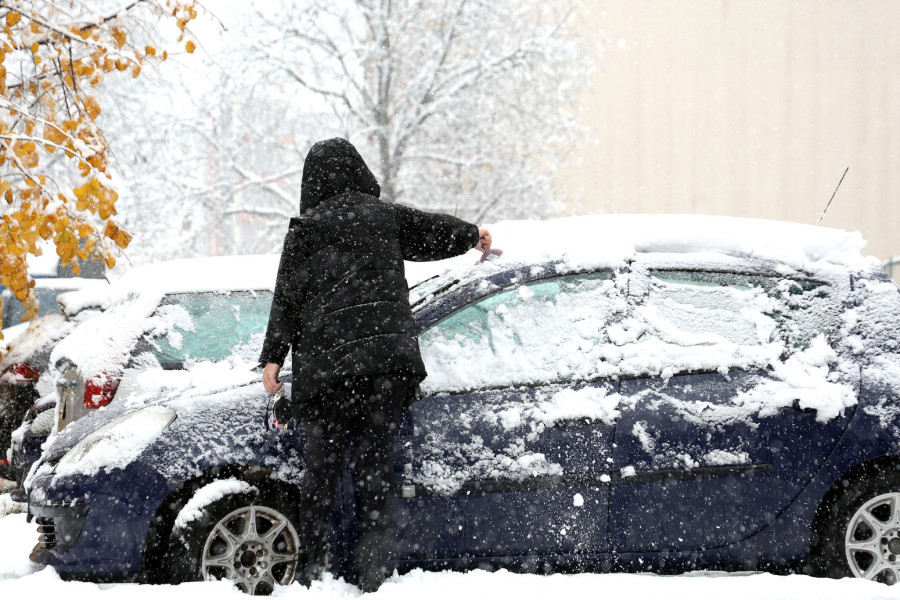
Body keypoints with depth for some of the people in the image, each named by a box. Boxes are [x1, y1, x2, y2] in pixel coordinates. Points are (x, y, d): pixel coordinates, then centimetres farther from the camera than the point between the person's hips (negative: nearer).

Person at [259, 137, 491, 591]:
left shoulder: (304, 229, 5)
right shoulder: (385, 216, 11)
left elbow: (287, 298, 2)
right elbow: (434, 232, 27)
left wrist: (273, 358, 5)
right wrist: (471, 235, 46)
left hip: (326, 362, -1)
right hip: (388, 357, 2)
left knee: (321, 466, 4)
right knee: (375, 461, 4)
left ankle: (310, 567, 2)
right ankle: (369, 566, -1)